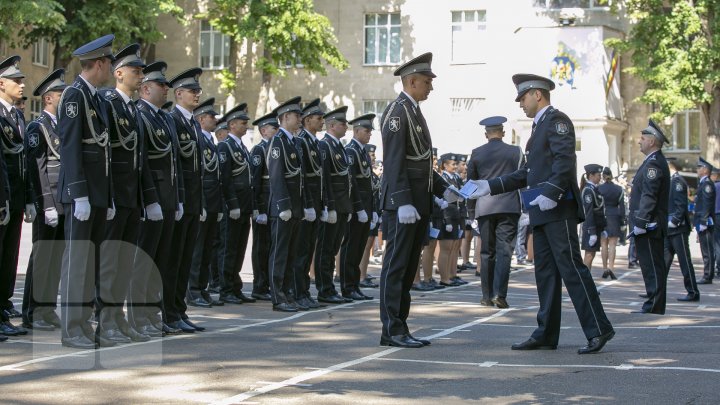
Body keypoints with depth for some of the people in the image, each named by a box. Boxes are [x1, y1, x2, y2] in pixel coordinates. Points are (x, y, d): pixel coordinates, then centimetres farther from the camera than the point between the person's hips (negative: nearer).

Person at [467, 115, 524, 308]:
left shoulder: (477, 153, 2)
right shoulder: (516, 152, 0)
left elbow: (470, 180, 9)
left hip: (485, 207, 1)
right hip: (509, 207, -1)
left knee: (487, 252, 9)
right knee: (504, 250, -3)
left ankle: (487, 296, 11)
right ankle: (500, 294, -14)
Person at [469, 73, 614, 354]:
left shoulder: (556, 120, -6)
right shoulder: (539, 126, 23)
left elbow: (565, 159, -20)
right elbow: (526, 173, 23)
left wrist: (551, 192, -30)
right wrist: (490, 187, 17)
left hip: (558, 209, -10)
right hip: (541, 214, 10)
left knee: (571, 268, -11)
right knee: (545, 272, 8)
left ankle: (598, 330, -9)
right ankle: (546, 335, 11)